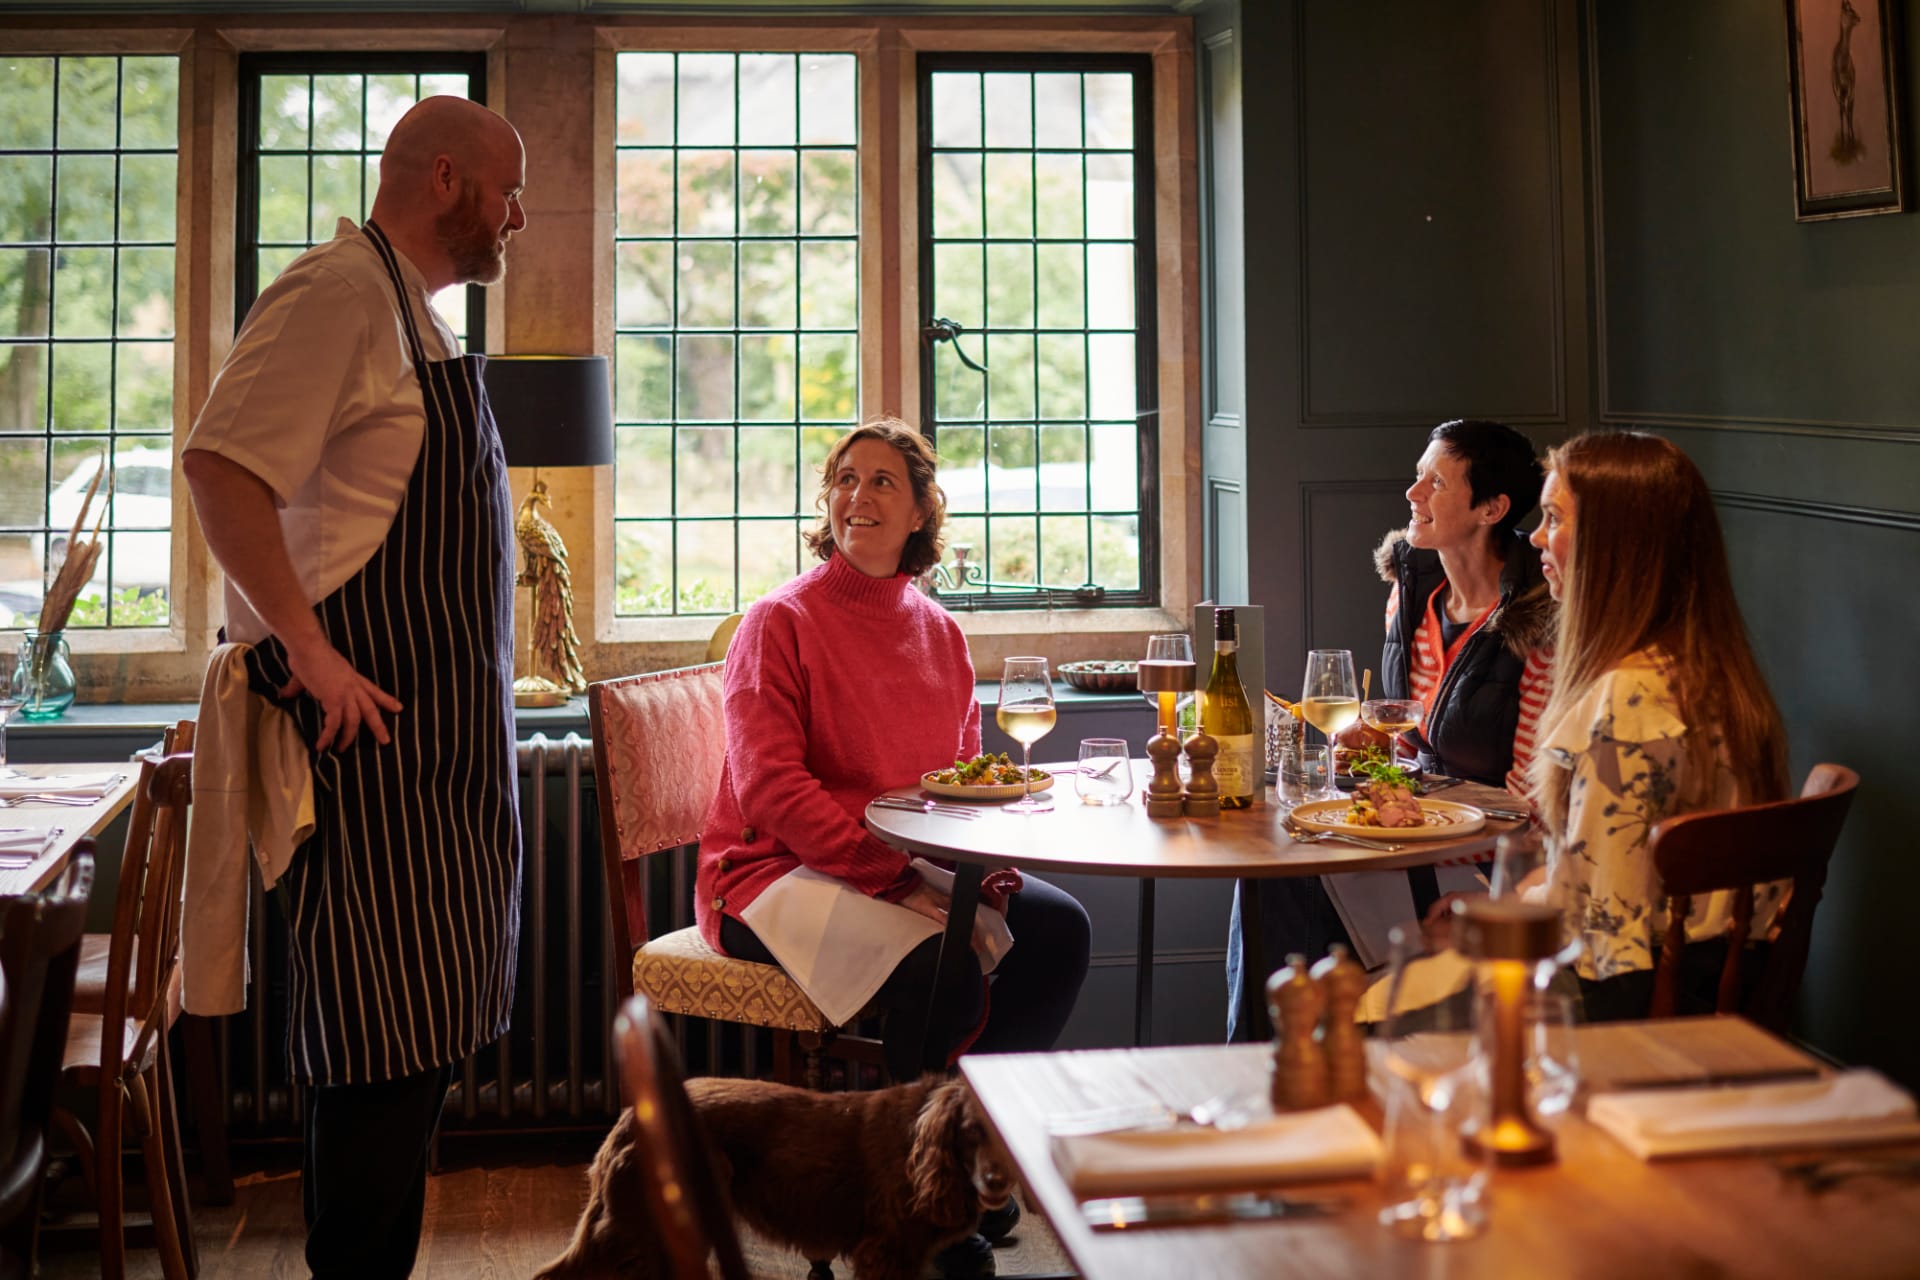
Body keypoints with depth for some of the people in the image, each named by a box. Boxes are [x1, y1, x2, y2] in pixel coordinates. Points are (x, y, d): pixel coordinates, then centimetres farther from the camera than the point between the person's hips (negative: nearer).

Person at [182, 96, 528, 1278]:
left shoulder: (416, 317, 18)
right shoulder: (340, 294, -12)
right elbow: (221, 465, -24)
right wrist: (306, 645, -25)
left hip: (438, 736, 10)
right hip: (368, 719, -10)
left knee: (422, 1034, 14)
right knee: (390, 1034, -6)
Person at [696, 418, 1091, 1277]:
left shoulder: (938, 632, 13)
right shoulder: (781, 621, -6)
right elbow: (769, 789, -16)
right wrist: (894, 875, -23)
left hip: (914, 873, 6)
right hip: (778, 875, -6)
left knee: (1058, 929, -16)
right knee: (937, 961, -31)